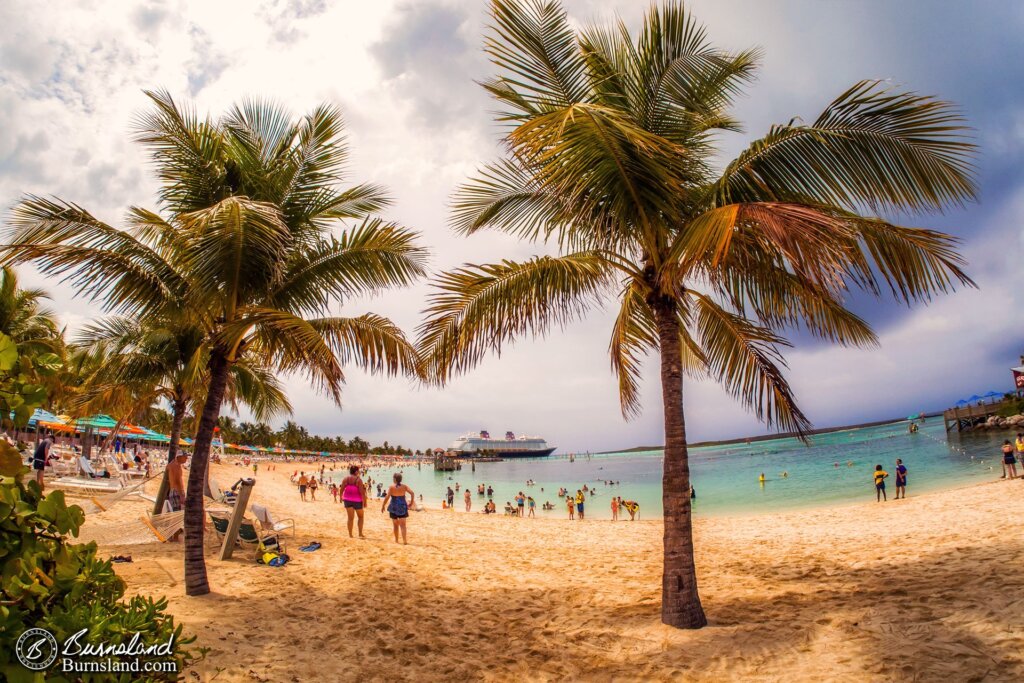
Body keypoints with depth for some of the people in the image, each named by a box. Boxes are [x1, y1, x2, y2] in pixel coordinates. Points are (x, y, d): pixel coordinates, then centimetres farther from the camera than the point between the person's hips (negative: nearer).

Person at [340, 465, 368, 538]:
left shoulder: (345, 479, -1)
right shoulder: (358, 480, -14)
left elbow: (341, 490, 2)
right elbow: (362, 492, -15)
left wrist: (341, 497, 17)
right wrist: (364, 501, -8)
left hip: (347, 500, 4)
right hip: (357, 500, -4)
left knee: (350, 518, 11)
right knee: (360, 516, 14)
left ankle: (350, 534, 12)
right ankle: (360, 534, 12)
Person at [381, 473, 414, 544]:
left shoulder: (391, 487, -9)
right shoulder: (404, 486, -1)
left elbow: (387, 497, -15)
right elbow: (412, 493, -7)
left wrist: (383, 506, -8)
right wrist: (411, 503, 4)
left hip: (394, 507, -1)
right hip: (402, 507, 1)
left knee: (395, 525, 15)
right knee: (402, 524, 1)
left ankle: (396, 540, 25)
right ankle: (404, 540, -10)